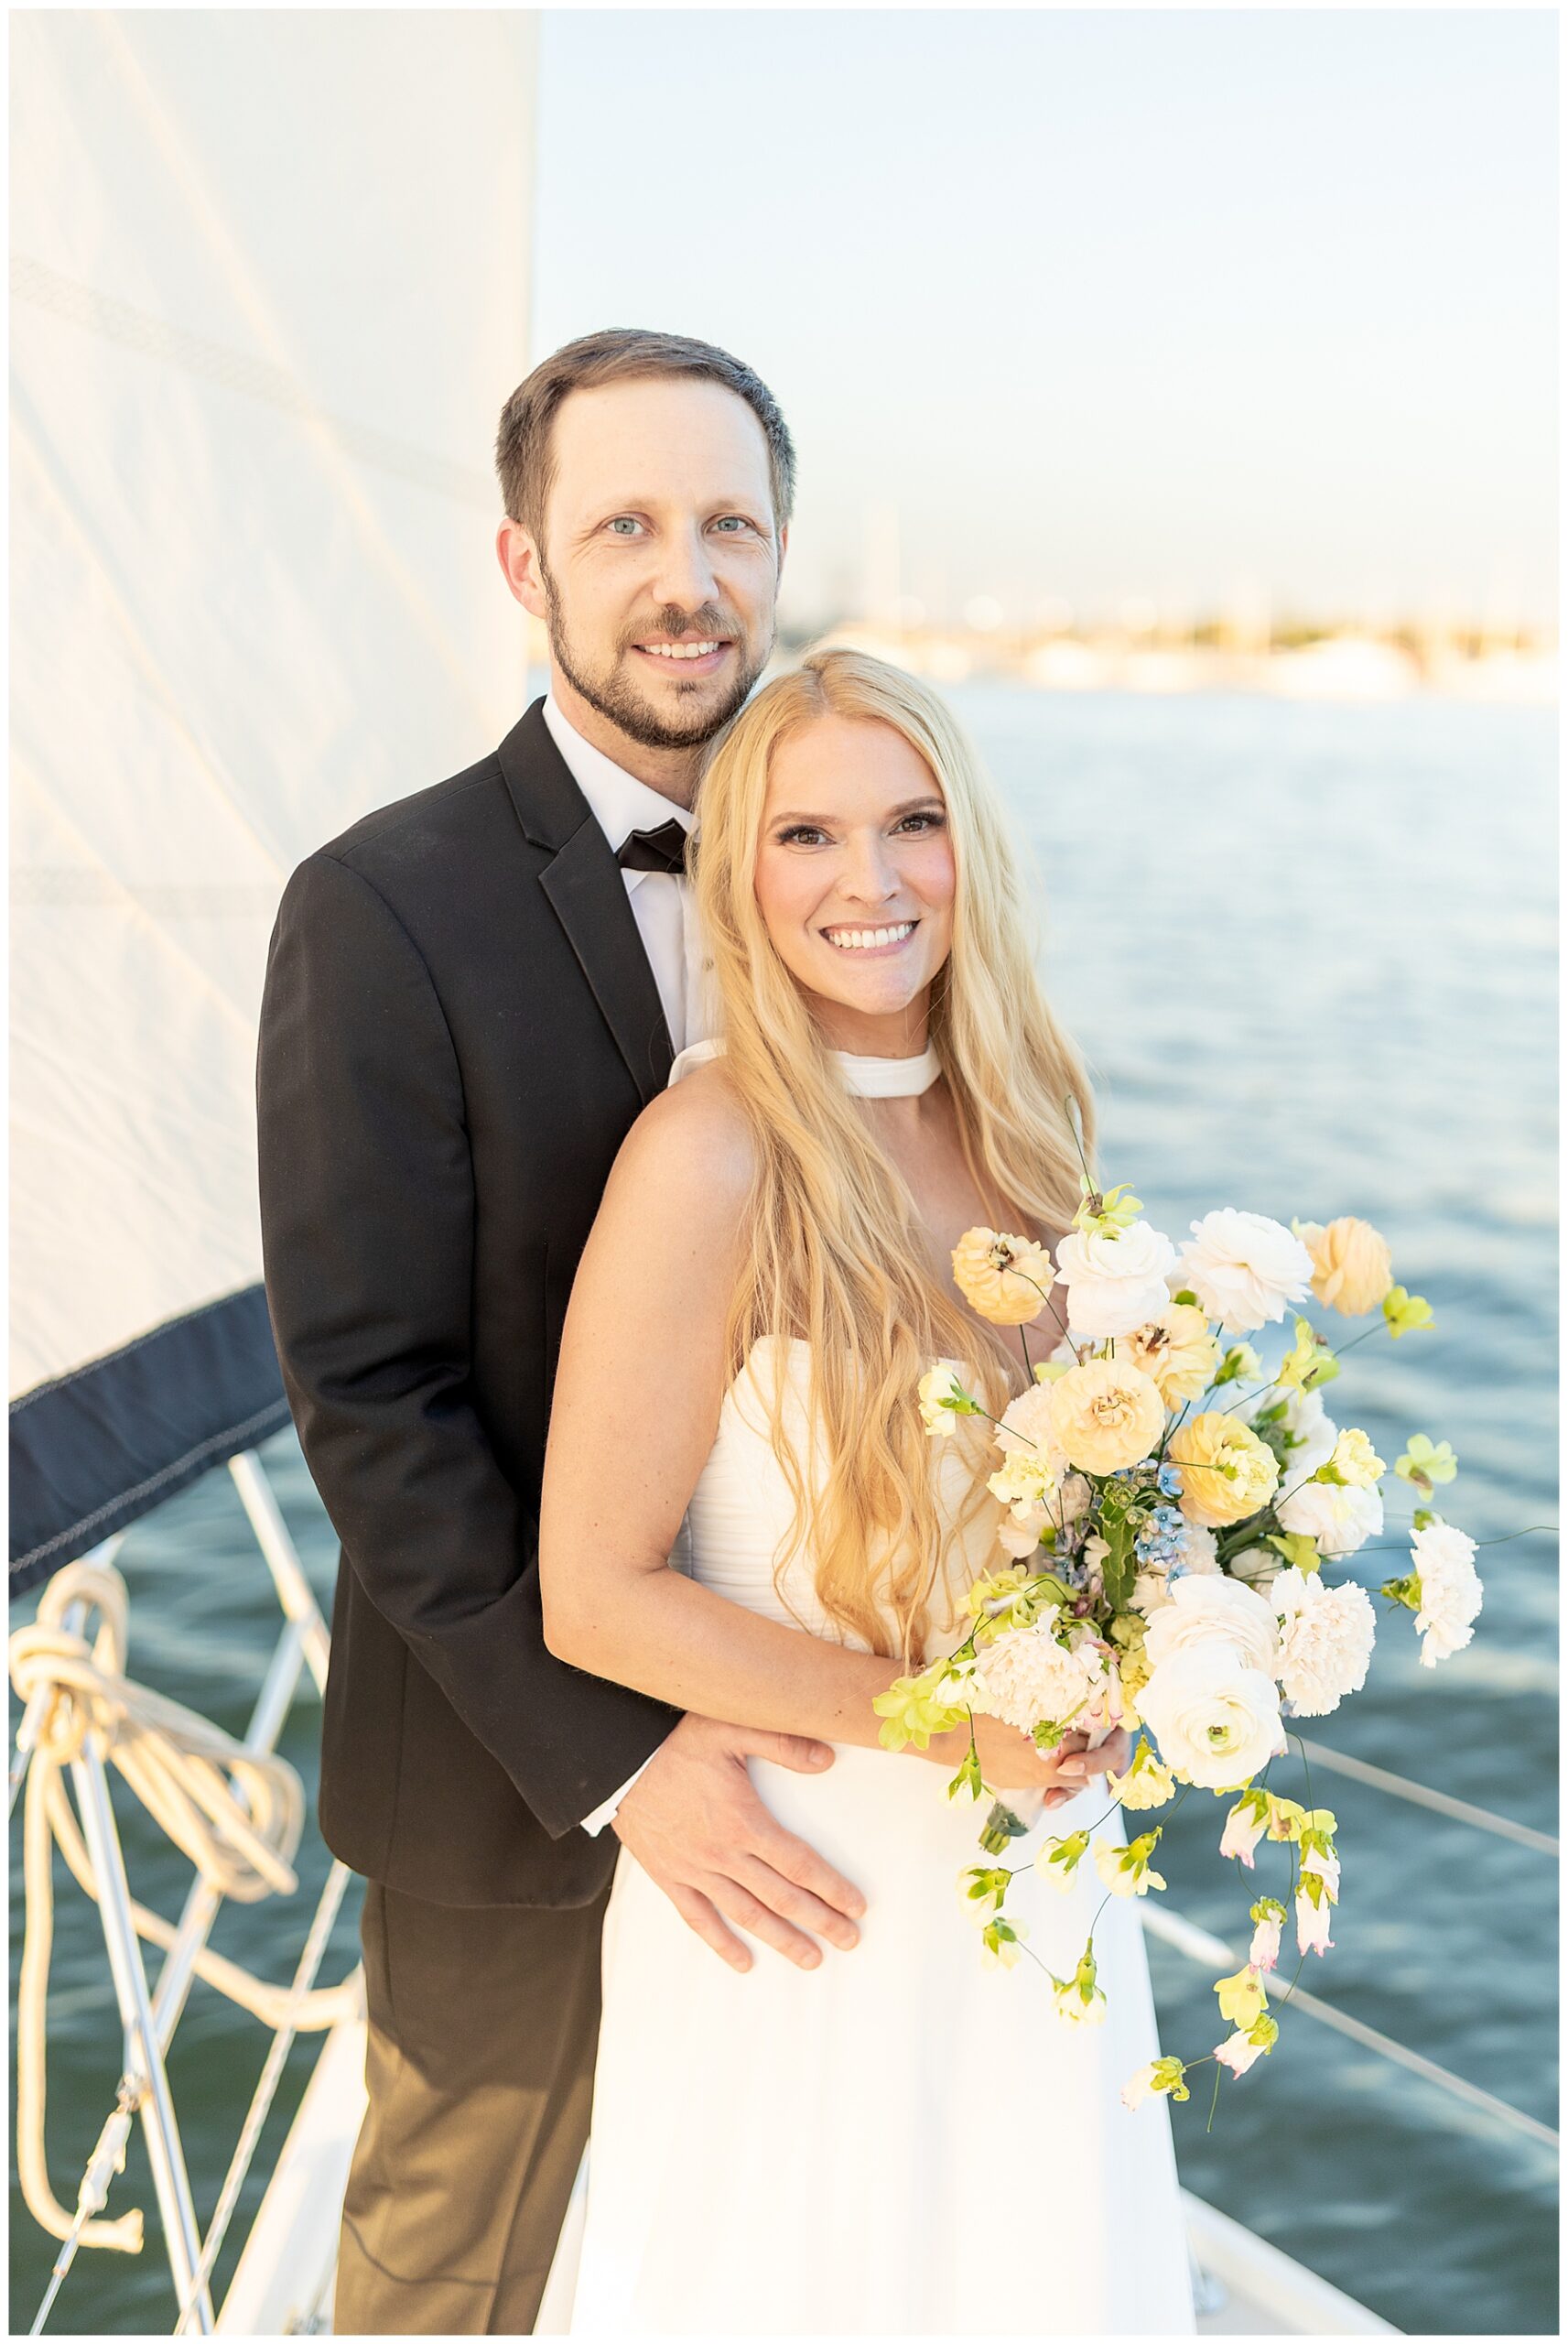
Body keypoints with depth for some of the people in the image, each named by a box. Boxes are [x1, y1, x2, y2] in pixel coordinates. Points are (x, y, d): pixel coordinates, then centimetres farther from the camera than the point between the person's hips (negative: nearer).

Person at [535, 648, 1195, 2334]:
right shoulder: (715, 1154, -22)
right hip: (815, 1865, -6)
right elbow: (594, 1596, -19)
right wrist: (933, 1718, -19)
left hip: (1035, 1850, 6)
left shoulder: (1004, 1113, -1)